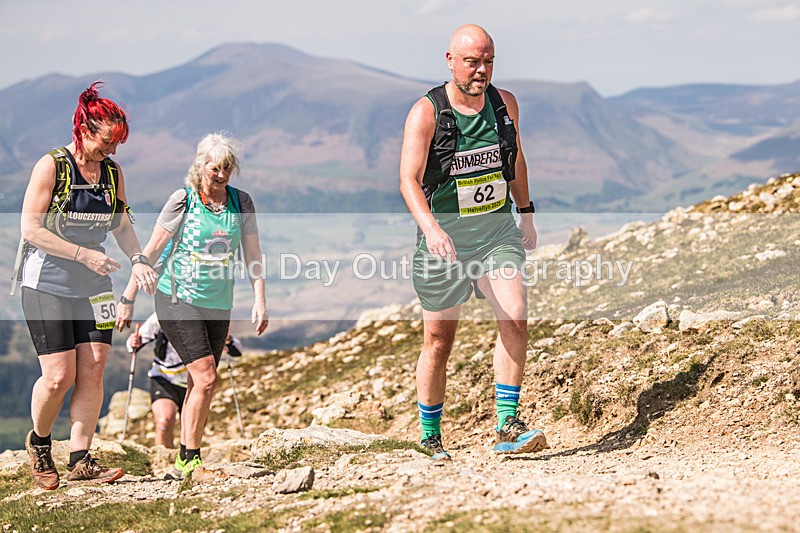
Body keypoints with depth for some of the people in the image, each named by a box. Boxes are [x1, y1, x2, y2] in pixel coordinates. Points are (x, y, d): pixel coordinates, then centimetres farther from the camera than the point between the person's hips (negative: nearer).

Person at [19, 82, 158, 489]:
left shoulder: (112, 172, 6)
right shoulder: (51, 166, -12)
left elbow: (121, 225, 14)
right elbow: (30, 229, -15)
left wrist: (137, 261, -5)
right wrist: (84, 254, -21)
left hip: (92, 286, 5)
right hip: (47, 284, -5)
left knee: (92, 372, -3)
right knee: (59, 376, -8)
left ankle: (80, 460, 3)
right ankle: (39, 442, 18)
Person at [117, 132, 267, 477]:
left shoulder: (241, 203, 2)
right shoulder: (183, 200, -9)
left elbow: (253, 255, 6)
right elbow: (151, 251, -4)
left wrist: (260, 301, -3)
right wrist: (128, 298, -3)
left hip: (218, 305, 4)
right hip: (177, 299, -4)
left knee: (199, 384, 8)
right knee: (206, 378, -15)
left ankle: (185, 458, 19)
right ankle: (190, 458, -5)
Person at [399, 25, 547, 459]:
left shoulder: (505, 103, 1)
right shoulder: (426, 112, -14)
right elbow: (409, 179, -24)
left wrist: (526, 213, 24)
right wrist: (431, 227, -40)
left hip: (497, 232, 3)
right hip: (444, 237, -3)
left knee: (515, 318, -18)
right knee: (439, 341, 5)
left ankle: (507, 427, -14)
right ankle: (430, 439, 21)